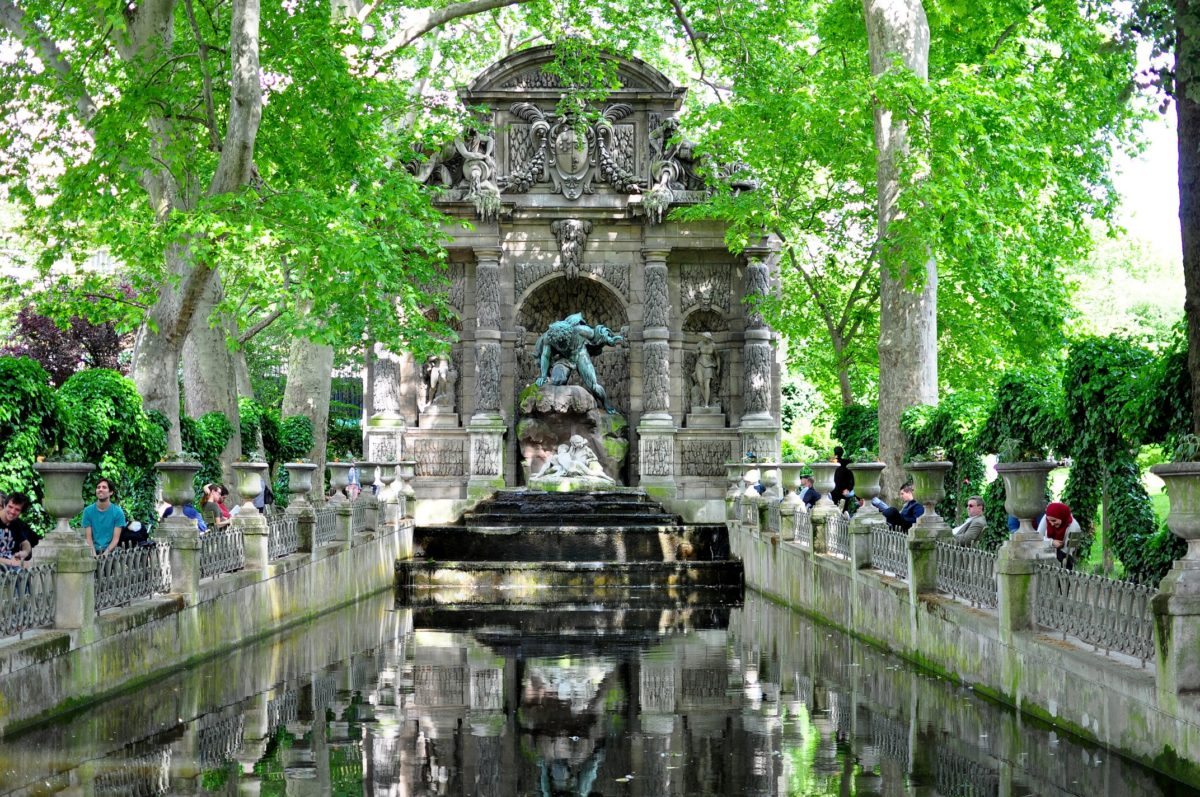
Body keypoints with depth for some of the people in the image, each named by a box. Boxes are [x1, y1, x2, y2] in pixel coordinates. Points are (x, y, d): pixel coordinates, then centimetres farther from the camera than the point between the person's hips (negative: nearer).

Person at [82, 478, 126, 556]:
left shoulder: (118, 512, 2)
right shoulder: (88, 511, 7)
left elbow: (116, 538, -1)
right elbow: (88, 537, 3)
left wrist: (106, 553, -17)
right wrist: (94, 554, -13)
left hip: (110, 550, -1)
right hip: (94, 550, 1)